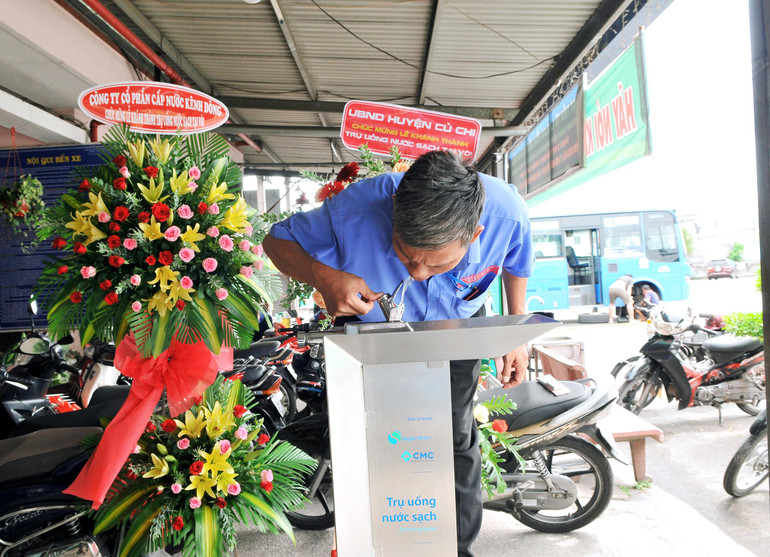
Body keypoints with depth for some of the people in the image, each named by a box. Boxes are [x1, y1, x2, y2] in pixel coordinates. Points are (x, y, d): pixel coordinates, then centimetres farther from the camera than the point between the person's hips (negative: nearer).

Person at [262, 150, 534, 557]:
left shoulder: (507, 213, -34)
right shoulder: (355, 212, -41)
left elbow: (516, 263, -7)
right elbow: (277, 240, -23)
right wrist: (322, 276, -45)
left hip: (458, 325, 2)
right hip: (375, 324, -1)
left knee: (457, 438, 12)